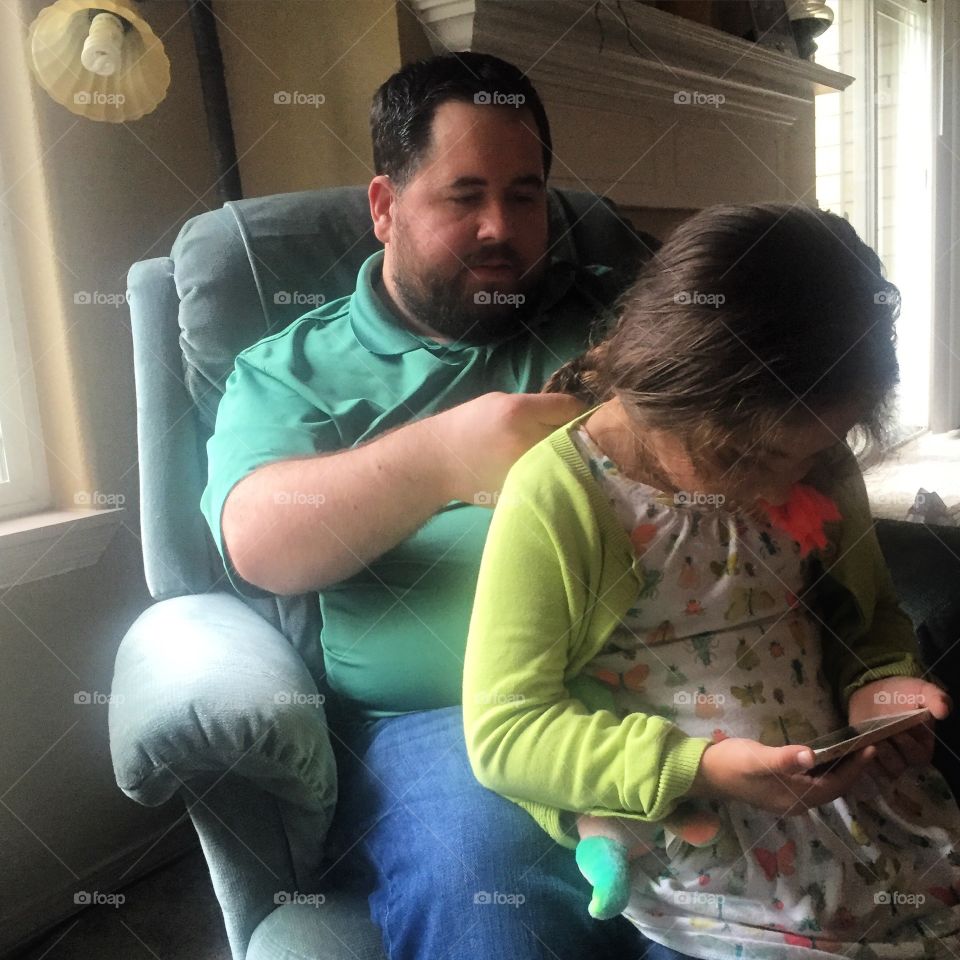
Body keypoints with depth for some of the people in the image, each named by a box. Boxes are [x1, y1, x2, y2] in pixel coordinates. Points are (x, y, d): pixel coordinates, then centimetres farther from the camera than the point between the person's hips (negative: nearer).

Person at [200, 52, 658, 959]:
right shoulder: (290, 369, 13)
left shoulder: (602, 313, 19)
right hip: (437, 719, -2)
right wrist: (444, 454, -21)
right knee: (480, 869, -32)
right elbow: (256, 541, -4)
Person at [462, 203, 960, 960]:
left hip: (842, 784, 6)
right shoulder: (554, 501, -17)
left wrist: (879, 681, -5)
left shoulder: (817, 470, 1)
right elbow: (503, 732, -15)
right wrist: (697, 768, -23)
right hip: (679, 829, -5)